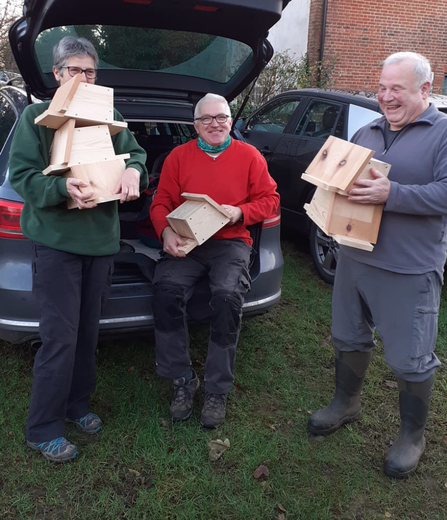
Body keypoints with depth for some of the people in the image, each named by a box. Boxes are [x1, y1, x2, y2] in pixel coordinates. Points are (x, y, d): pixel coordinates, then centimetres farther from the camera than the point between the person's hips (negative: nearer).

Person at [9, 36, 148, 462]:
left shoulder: (108, 117, 11)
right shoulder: (36, 116, -1)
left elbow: (134, 151, 9)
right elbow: (21, 175, -7)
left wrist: (133, 171, -15)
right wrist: (62, 188, -27)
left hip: (101, 239, 5)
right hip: (56, 240, -5)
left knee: (88, 332, 13)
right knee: (60, 337, -4)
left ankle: (76, 404, 33)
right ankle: (43, 430, 12)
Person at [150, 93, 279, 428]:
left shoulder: (249, 156, 11)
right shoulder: (179, 156, 12)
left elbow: (269, 199, 9)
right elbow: (161, 203, 9)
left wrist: (240, 212, -10)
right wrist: (166, 231, -11)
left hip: (231, 243, -1)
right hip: (186, 243, 2)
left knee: (227, 296, -30)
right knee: (166, 290, -27)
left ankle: (218, 390, -11)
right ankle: (183, 380, -8)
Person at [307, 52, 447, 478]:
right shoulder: (367, 133, 13)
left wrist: (391, 194, -28)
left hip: (410, 271, -6)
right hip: (355, 257, 6)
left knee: (410, 359, 5)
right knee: (348, 338, 19)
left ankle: (412, 436, 27)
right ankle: (346, 403, 43)